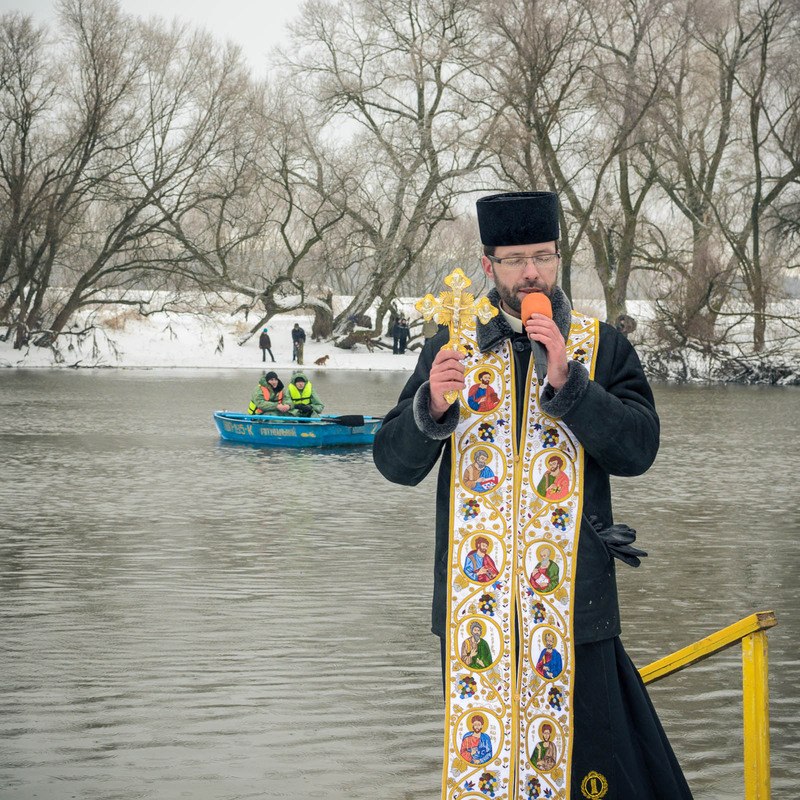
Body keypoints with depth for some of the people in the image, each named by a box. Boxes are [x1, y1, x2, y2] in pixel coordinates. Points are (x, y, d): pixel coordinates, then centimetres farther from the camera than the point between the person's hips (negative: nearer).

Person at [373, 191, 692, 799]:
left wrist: (565, 380, -16)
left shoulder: (602, 348, 5)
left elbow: (638, 449, -7)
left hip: (570, 596, -2)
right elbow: (394, 463, 4)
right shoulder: (450, 348, 9)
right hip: (473, 600, 2)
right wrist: (432, 405, -16)